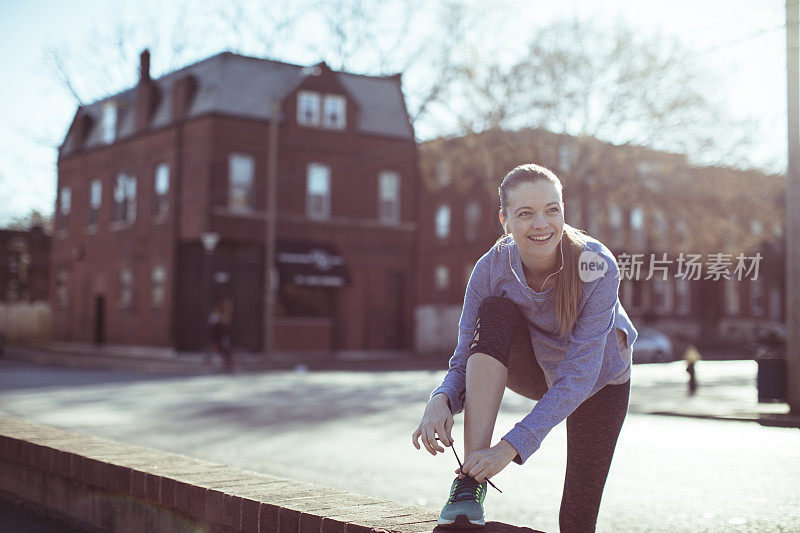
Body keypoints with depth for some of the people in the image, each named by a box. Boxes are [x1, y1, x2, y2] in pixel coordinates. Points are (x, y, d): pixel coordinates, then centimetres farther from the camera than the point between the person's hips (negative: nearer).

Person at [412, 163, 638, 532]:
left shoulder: (596, 265, -34)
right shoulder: (491, 268, -26)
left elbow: (579, 375, -37)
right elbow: (464, 363, -23)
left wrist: (512, 446, -45)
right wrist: (440, 401, -47)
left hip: (600, 379, -1)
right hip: (532, 370, 1)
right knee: (494, 313, -33)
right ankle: (470, 485, -34)